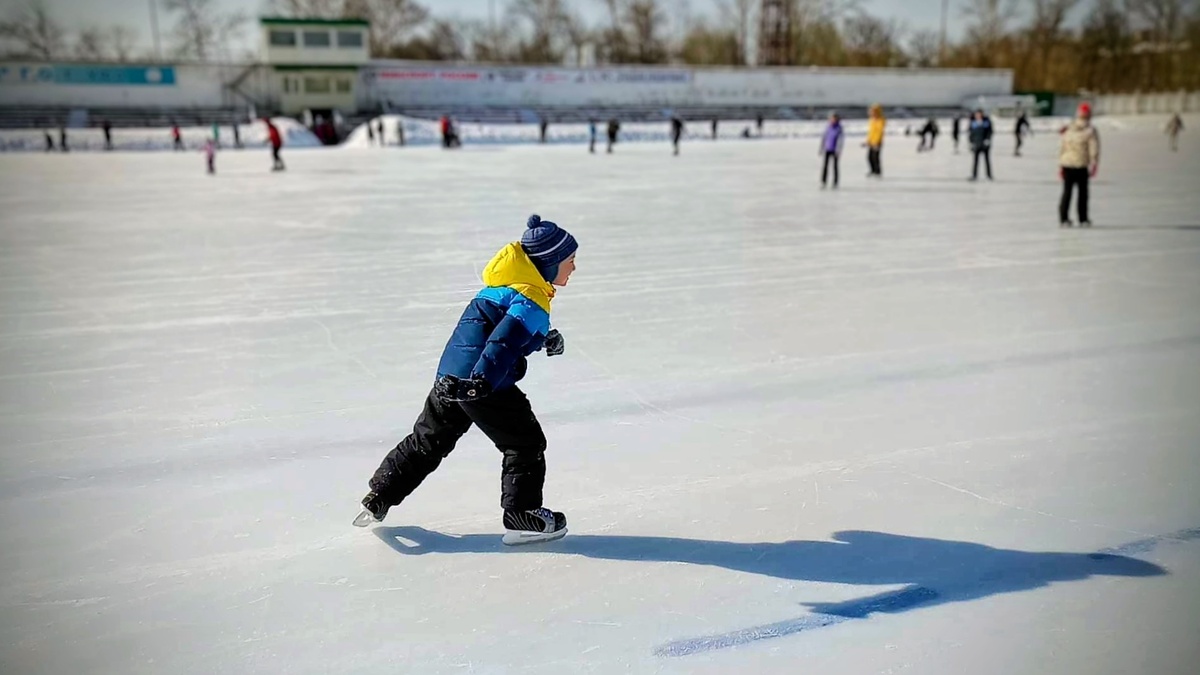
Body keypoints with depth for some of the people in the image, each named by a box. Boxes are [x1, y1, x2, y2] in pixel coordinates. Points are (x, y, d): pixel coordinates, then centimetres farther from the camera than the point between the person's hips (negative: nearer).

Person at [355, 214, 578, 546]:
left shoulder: (509, 283, 16)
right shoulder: (532, 299, -14)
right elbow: (506, 338, -28)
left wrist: (545, 338, 16)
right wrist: (483, 380, -38)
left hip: (450, 376, 9)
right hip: (481, 384, -9)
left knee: (428, 440, 21)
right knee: (526, 443, 6)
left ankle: (378, 498, 28)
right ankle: (522, 516, 12)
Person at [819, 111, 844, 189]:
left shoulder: (839, 128, -9)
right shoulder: (828, 127, 4)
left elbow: (840, 139, -14)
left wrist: (838, 150, -21)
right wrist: (821, 148, 14)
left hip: (834, 150, -4)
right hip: (827, 150, 4)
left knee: (835, 166, 3)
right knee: (825, 166, 0)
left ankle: (835, 183, 11)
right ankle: (823, 182, 6)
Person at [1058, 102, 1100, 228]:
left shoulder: (1067, 129, 4)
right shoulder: (1090, 131, -6)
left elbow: (1061, 148, 7)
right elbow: (1094, 150, -9)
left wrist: (1060, 166, 11)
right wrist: (1094, 166, -4)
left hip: (1067, 165, 3)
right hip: (1081, 166, -3)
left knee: (1067, 192, 8)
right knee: (1083, 192, 6)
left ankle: (1063, 219, 5)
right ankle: (1083, 220, 10)